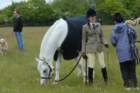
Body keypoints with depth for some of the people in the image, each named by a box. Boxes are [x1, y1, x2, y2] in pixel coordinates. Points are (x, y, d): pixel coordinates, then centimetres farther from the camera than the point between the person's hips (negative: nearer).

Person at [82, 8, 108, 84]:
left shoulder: (98, 25, 8)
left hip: (99, 48, 3)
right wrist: (83, 51, -2)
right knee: (91, 66, -2)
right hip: (90, 49, -3)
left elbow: (101, 36, 14)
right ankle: (90, 82, 10)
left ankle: (106, 81, 21)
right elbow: (84, 40, 0)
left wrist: (104, 43, -5)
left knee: (103, 65, 6)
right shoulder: (85, 27, -1)